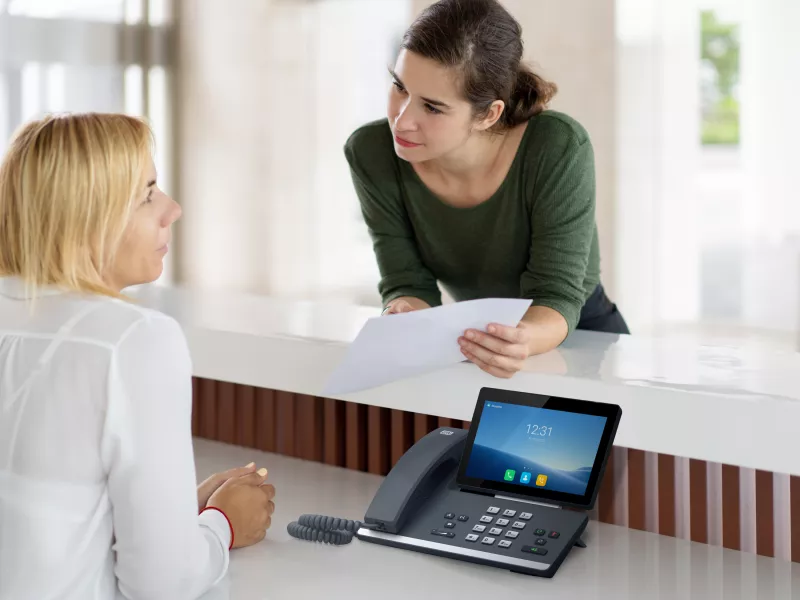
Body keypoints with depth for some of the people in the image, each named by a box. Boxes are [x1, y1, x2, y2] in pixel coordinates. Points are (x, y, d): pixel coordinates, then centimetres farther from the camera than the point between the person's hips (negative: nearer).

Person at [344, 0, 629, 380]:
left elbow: (557, 295, -22)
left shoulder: (559, 148, -25)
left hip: (582, 337, -1)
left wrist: (523, 340, -44)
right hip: (474, 342, 2)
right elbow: (408, 284, -12)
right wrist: (407, 318, -35)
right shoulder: (371, 153, -17)